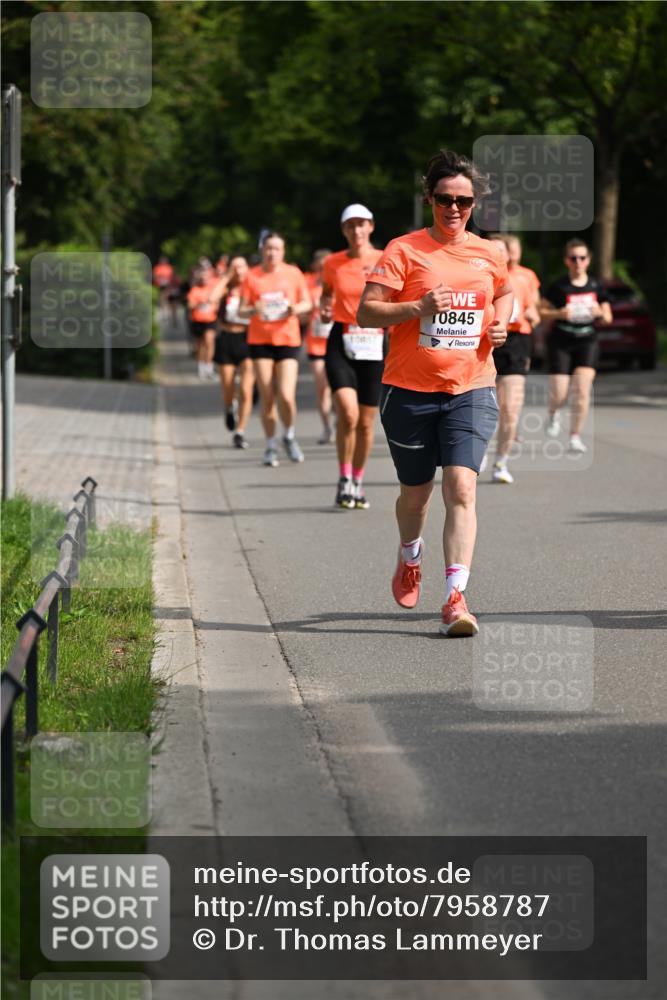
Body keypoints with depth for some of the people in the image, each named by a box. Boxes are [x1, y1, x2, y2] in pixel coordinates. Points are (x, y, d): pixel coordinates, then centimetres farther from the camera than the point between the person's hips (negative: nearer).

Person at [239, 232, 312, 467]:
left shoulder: (293, 273, 4)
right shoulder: (252, 276, 3)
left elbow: (307, 303, 11)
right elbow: (241, 310, 4)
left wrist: (297, 309, -11)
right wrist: (254, 310, -18)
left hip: (288, 340, 0)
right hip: (260, 341, 0)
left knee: (286, 397, -12)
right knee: (267, 399, 0)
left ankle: (289, 436, 15)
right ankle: (271, 446, 15)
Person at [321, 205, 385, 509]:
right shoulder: (332, 263, 3)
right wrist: (324, 308, 0)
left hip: (374, 343, 1)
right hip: (342, 341, -1)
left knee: (366, 421, 6)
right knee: (347, 413, -19)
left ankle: (358, 483, 23)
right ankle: (344, 479, -4)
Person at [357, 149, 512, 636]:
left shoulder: (488, 254, 7)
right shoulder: (404, 250, -4)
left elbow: (505, 291, 29)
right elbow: (366, 311, -9)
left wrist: (500, 323, 8)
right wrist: (417, 308, -24)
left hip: (471, 390, 1)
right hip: (410, 390, -1)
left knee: (461, 487, -16)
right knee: (417, 491, 12)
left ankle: (456, 598, -20)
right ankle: (410, 559, 46)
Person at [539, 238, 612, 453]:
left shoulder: (595, 286, 5)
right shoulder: (559, 287, -5)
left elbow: (608, 318, 12)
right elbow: (541, 312, -2)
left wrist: (600, 313, -11)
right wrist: (559, 314, -20)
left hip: (587, 342, 2)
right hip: (560, 344, -2)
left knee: (582, 390, -12)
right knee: (559, 395, -5)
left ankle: (575, 437, -3)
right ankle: (554, 414, 32)